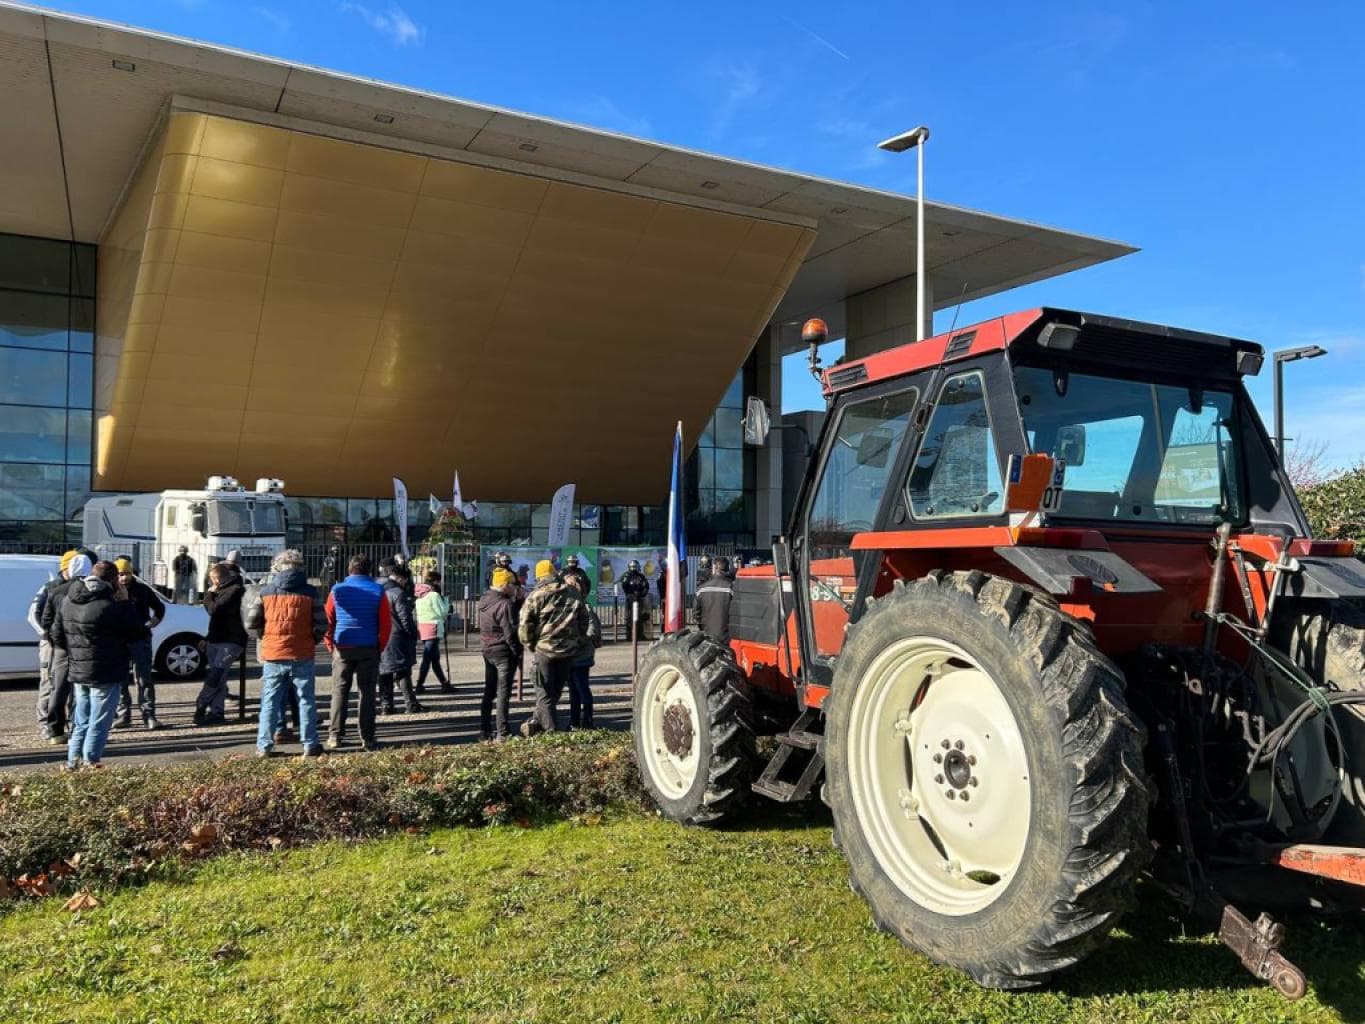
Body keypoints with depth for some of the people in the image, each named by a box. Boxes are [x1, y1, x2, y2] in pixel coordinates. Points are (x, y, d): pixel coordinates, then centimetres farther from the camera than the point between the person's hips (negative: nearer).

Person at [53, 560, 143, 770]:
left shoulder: (68, 601, 5)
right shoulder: (111, 606, -20)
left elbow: (57, 635, 12)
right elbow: (136, 631, -10)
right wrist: (127, 602, -6)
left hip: (77, 671, 8)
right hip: (105, 674, -8)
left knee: (81, 720, 19)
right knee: (99, 721, 1)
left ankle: (74, 760, 21)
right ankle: (90, 762, 3)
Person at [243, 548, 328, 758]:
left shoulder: (264, 593, 0)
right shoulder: (310, 593, -2)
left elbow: (251, 624, 1)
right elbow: (321, 625, -4)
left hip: (273, 655, 1)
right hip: (302, 656, -1)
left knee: (270, 701, 9)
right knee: (306, 700, 7)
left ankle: (264, 746, 9)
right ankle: (310, 745, 9)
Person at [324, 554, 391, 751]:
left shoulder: (337, 590, 0)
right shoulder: (378, 591, -1)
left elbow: (328, 620, 2)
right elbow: (386, 623, -2)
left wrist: (331, 645, 12)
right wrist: (381, 646, 9)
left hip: (343, 648, 0)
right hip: (369, 649, 0)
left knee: (339, 692, 9)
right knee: (367, 693, 4)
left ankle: (335, 736, 6)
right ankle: (367, 738, 3)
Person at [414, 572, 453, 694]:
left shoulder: (420, 596, 12)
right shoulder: (434, 595, -13)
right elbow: (443, 612, -10)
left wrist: (445, 616, 13)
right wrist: (445, 599, 3)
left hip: (422, 628, 9)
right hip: (433, 630, -9)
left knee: (435, 658, 12)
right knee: (427, 658, -5)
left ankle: (444, 683, 18)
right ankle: (419, 685, -4)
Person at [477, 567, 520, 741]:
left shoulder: (484, 601, 8)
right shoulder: (504, 604, -19)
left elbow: (482, 626, 13)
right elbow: (510, 633, -20)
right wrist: (518, 652, -12)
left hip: (487, 650, 8)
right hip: (504, 652, -8)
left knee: (489, 692, 16)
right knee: (503, 693, -2)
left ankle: (485, 730, 21)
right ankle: (502, 733, -1)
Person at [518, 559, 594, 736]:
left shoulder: (536, 596, -6)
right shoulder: (574, 594, 8)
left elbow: (525, 625, -9)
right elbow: (585, 620, 13)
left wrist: (530, 645, 4)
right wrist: (581, 642, 18)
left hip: (544, 648, -4)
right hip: (569, 649, 4)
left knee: (544, 691, 6)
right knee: (556, 689, 16)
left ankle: (550, 729, 2)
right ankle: (537, 721, 24)